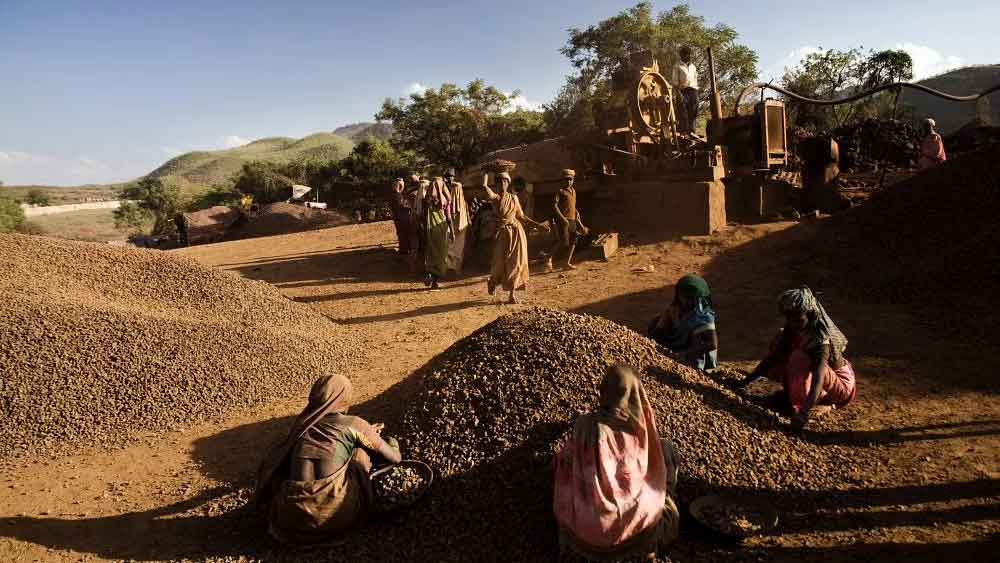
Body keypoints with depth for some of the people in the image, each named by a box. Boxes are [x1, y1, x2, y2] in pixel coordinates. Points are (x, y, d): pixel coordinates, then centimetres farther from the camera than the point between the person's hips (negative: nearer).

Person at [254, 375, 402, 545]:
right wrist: (393, 442, 40)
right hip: (338, 516, -3)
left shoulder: (302, 424, 15)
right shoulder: (354, 424, 4)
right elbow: (395, 458, 13)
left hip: (290, 522, 3)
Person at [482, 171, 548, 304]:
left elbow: (521, 216, 11)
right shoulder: (494, 197, -2)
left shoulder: (513, 197, 7)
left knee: (515, 263, -1)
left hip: (516, 232, 2)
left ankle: (512, 293, 6)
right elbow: (484, 185, -20)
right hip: (502, 233, -2)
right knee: (500, 262, -2)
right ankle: (493, 282, 31)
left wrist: (537, 224, 6)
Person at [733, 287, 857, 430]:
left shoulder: (821, 339, -31)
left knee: (800, 358, -32)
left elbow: (818, 379, -41)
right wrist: (744, 382, -14)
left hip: (841, 385, -7)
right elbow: (771, 358, -8)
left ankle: (800, 405, -19)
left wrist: (804, 412, -50)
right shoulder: (792, 331, -10)